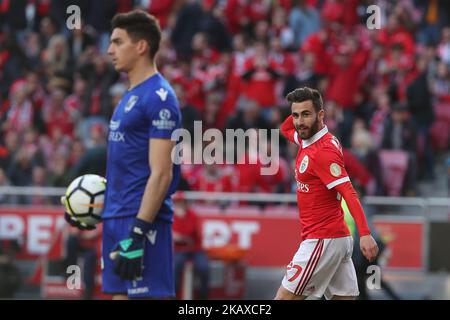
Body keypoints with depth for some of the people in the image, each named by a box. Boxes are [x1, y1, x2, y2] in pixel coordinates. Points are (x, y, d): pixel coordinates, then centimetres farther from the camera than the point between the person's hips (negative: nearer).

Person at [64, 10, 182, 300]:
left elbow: (161, 173, -18)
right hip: (117, 219, 10)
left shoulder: (159, 97, -12)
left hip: (142, 220, -10)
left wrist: (137, 233, -23)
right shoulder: (131, 95, 17)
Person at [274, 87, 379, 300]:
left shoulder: (324, 151, -17)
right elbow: (286, 129, 32)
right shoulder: (307, 141, 10)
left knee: (284, 298, -6)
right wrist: (300, 110, 10)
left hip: (323, 241, -9)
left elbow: (349, 194, -25)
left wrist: (365, 233, -37)